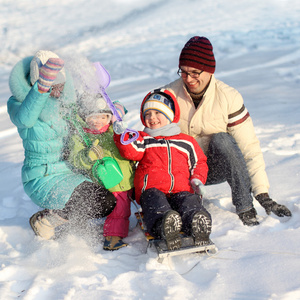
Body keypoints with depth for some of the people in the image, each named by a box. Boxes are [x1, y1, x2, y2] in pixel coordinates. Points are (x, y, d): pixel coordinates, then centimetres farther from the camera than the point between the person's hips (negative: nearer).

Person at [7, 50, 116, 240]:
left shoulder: (66, 101, 4)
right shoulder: (18, 102, -12)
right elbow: (24, 119, -37)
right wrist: (42, 86, -51)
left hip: (70, 174, 8)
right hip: (43, 180, -8)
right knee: (105, 202, -21)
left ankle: (53, 219, 13)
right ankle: (44, 222, -3)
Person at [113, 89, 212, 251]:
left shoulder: (186, 142, 27)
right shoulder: (143, 139, 23)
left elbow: (199, 163, 31)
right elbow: (131, 152, 4)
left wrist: (197, 180, 11)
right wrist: (122, 134, -12)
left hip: (181, 190, 2)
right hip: (152, 190, -1)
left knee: (190, 201, -34)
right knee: (156, 201, -38)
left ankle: (198, 225, -65)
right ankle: (165, 226, -69)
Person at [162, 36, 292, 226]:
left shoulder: (229, 97, -14)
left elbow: (249, 147, -15)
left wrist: (262, 192, -22)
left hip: (217, 167, 0)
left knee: (221, 140, -34)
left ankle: (245, 207, -24)